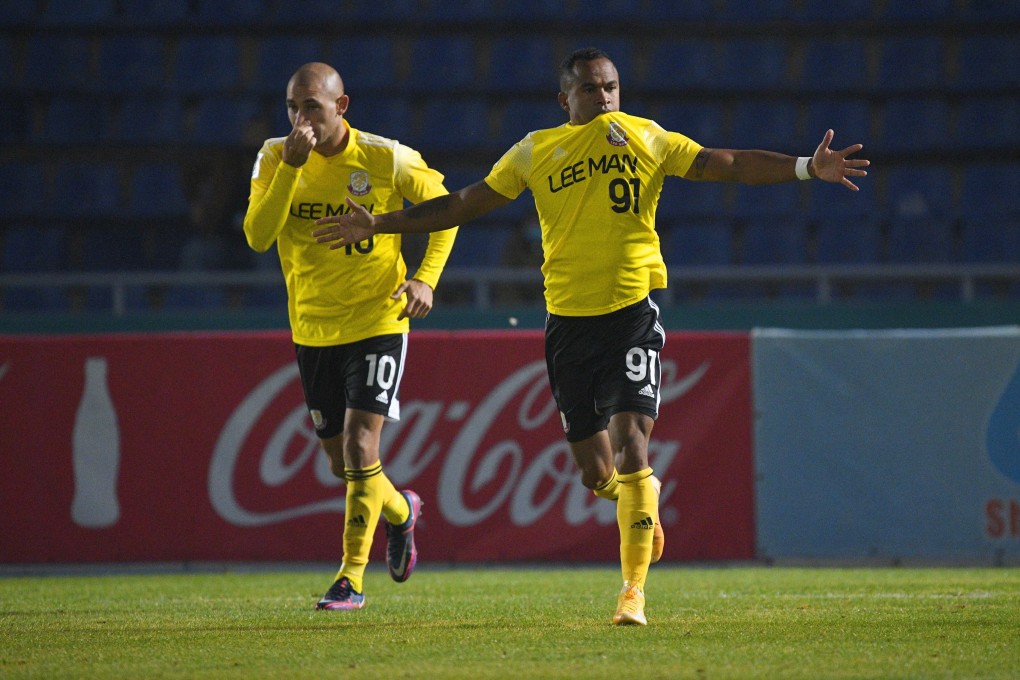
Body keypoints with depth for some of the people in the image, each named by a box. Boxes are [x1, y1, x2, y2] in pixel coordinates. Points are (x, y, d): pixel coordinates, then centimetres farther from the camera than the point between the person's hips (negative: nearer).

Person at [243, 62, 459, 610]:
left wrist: (425, 278, -9)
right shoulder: (275, 158, -6)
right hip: (312, 330, 4)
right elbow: (257, 236, -18)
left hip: (378, 322, -4)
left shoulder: (386, 159, -12)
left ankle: (352, 577, -8)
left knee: (359, 446, -15)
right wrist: (290, 167, -27)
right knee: (341, 463, 12)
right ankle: (400, 510, 43)